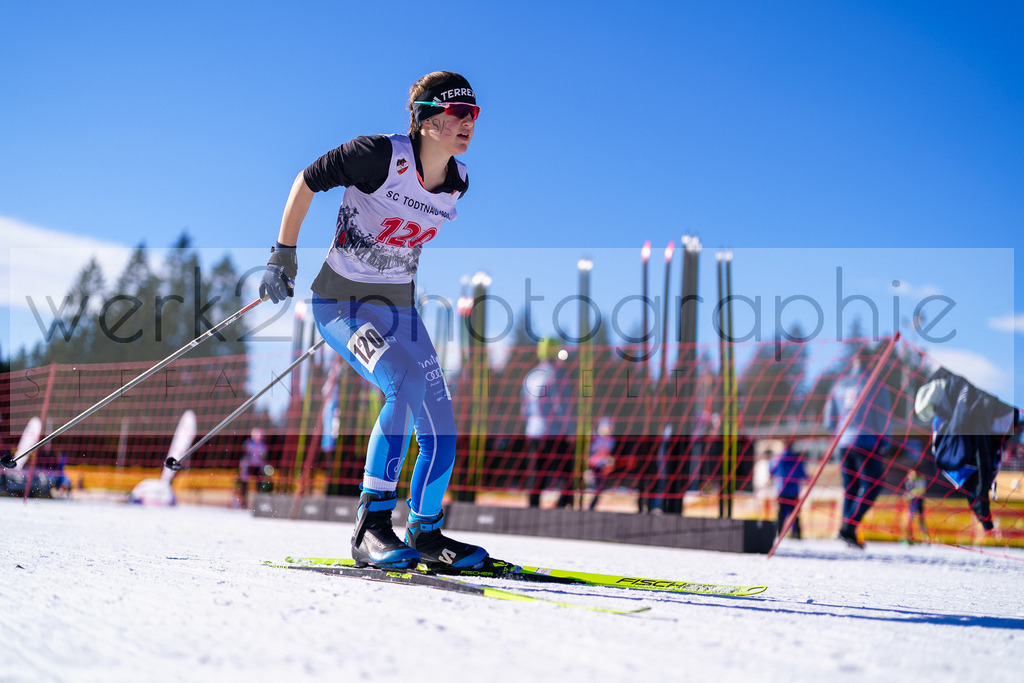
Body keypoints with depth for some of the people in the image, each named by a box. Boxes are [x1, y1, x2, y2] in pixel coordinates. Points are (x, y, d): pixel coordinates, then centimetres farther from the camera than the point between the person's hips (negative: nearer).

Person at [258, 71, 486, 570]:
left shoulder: (457, 182, -1)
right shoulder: (382, 155, -20)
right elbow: (308, 180, -7)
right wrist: (283, 254, -4)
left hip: (398, 308, 7)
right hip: (341, 301, -6)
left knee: (441, 431, -1)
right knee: (407, 384, -31)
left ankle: (425, 534, 20)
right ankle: (372, 525, -24)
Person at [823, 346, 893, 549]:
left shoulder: (840, 384, 11)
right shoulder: (876, 384, -3)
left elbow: (829, 419, 13)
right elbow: (884, 416, -4)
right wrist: (883, 441, 9)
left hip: (844, 442, 5)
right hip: (868, 442, -5)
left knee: (850, 488, 12)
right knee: (872, 486, -2)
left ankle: (848, 533, 9)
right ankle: (849, 527, -16)